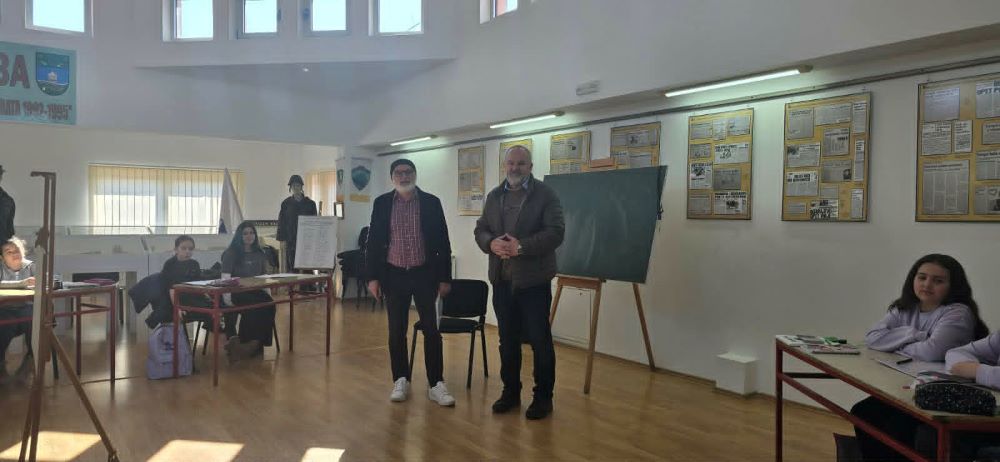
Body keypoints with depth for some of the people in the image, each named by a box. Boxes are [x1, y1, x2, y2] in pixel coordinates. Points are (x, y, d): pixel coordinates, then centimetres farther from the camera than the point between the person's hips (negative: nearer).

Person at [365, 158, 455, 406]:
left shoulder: (431, 202, -1)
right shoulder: (382, 203, 2)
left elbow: (443, 242, 0)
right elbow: (374, 241, 4)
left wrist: (445, 277, -3)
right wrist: (372, 276, -2)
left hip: (424, 274, -1)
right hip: (394, 275, 1)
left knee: (431, 329, 0)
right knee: (396, 331, 8)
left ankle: (436, 384, 8)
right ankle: (400, 381, 22)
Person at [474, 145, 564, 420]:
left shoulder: (545, 195, -4)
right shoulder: (494, 196, 12)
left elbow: (555, 232, -13)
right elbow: (480, 230, 11)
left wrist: (521, 247, -22)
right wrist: (492, 243, -12)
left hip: (534, 279, -5)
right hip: (502, 279, 5)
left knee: (539, 340, 2)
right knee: (507, 340, 14)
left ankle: (543, 396, 15)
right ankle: (510, 391, 27)